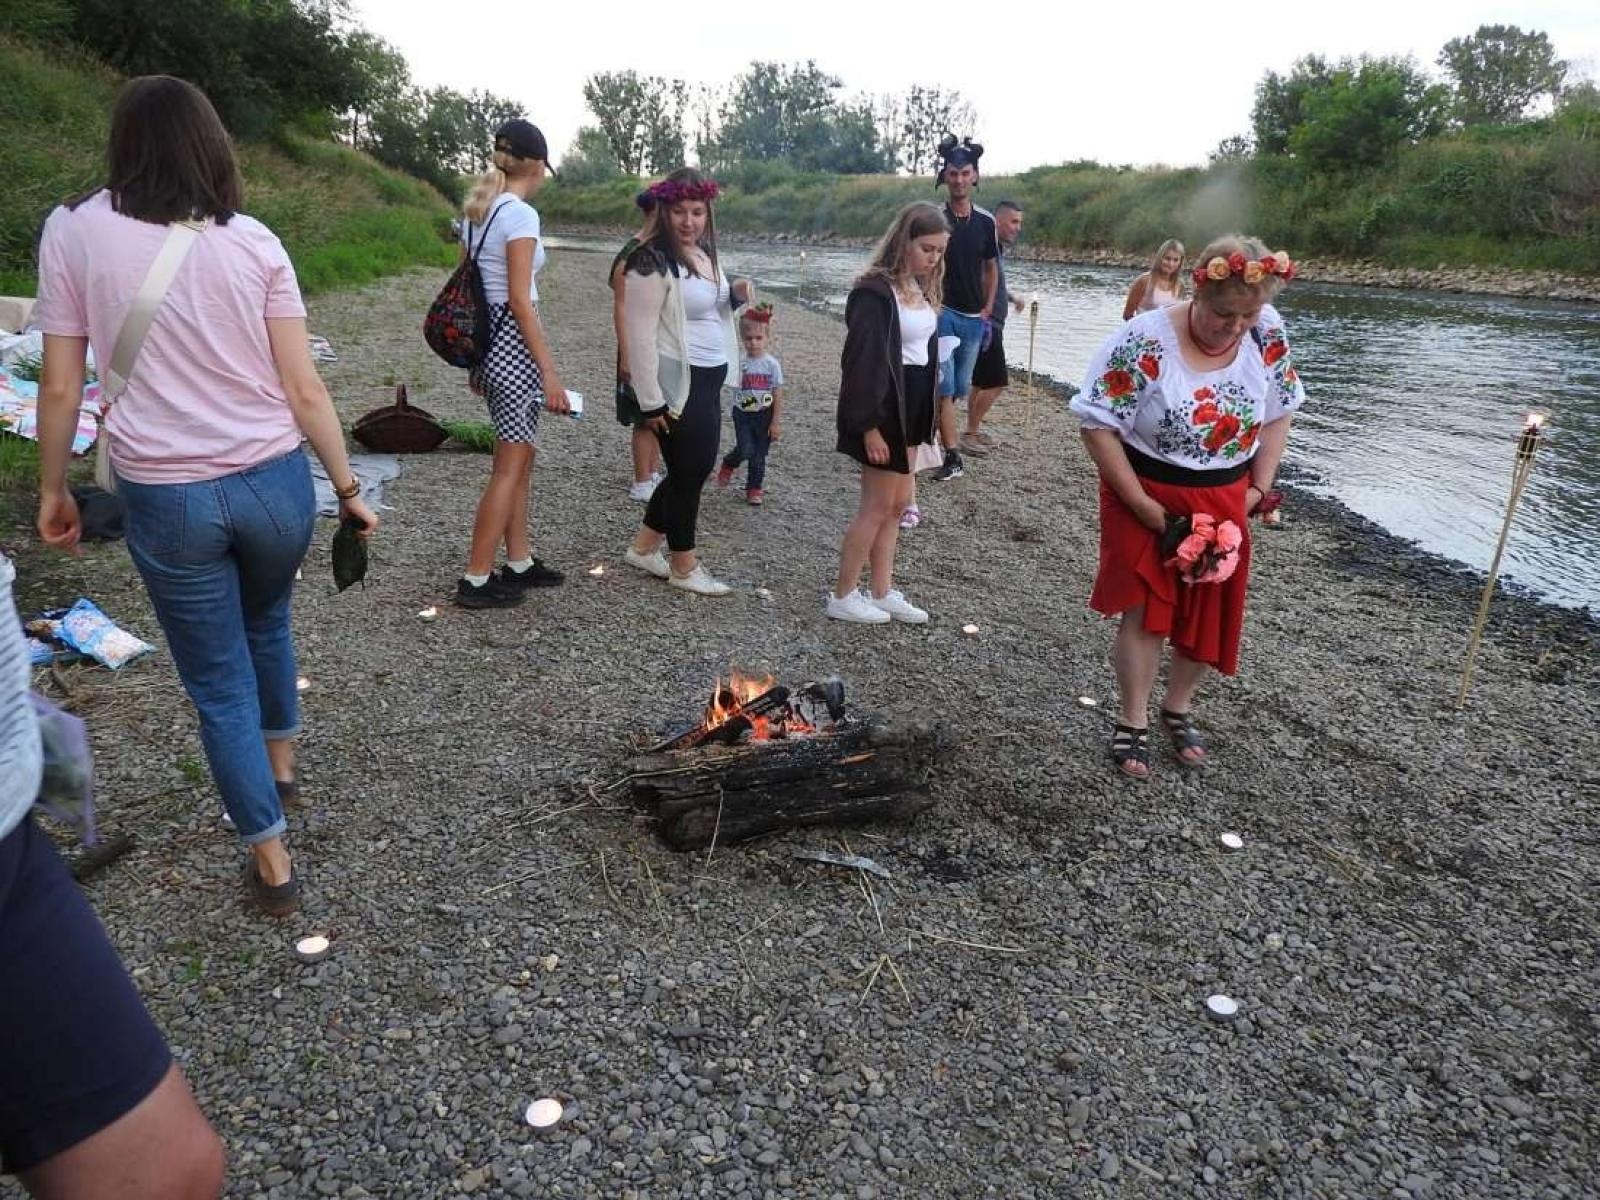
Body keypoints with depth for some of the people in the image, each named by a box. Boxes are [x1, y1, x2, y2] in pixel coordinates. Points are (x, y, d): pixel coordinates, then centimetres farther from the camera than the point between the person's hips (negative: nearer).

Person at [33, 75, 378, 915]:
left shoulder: (73, 231, -2)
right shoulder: (253, 241, -2)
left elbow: (61, 388, -2)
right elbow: (303, 389, -4)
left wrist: (52, 487, 11)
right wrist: (349, 487, 3)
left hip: (163, 496, -1)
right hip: (273, 480, 2)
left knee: (217, 682, 11)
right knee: (267, 621, 30)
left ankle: (271, 861, 19)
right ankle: (280, 766, 47)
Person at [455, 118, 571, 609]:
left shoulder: (476, 211, 11)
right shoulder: (521, 214, -15)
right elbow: (520, 301, -19)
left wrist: (476, 358, 22)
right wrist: (549, 372, -17)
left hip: (486, 342, 9)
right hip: (515, 344, -9)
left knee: (519, 459, 18)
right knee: (509, 468, -1)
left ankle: (519, 563, 27)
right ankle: (476, 580, 5)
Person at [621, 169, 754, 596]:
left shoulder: (706, 254, 9)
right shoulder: (653, 262, -17)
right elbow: (639, 335, -20)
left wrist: (736, 295, 3)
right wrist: (651, 401, -21)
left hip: (708, 382, 9)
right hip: (678, 384, -9)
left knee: (695, 468, 16)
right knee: (689, 473, 2)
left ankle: (643, 548, 31)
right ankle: (684, 567, 19)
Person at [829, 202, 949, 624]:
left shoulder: (921, 289, 10)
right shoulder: (875, 292, -17)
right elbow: (864, 362, -20)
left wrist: (923, 418, 14)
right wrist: (870, 426, -22)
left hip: (911, 407, 9)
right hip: (883, 409, -9)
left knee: (897, 504, 13)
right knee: (878, 506, -2)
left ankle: (883, 593, 23)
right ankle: (843, 597, 11)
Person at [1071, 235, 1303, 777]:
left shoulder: (1267, 332, -7)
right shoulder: (1144, 342, -23)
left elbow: (1278, 412, 6)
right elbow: (1097, 425, -20)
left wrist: (1259, 487, 0)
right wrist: (1141, 503, -19)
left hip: (1224, 500, 5)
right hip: (1148, 496, -4)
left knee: (1211, 612, 11)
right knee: (1145, 611, 3)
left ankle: (1177, 709, 33)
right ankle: (1133, 723, 20)